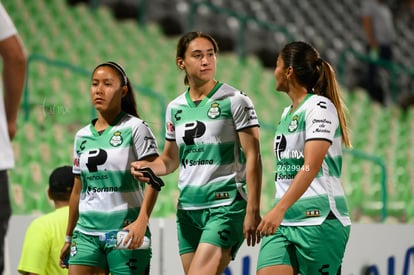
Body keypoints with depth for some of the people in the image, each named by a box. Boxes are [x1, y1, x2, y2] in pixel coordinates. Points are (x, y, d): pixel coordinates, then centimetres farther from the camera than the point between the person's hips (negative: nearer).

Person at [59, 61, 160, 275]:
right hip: (87, 232, 5)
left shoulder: (135, 128, -4)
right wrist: (69, 237, 22)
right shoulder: (82, 136, 13)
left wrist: (142, 221, -24)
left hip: (124, 232, -5)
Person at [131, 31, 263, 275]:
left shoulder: (235, 101, -5)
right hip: (188, 208, 6)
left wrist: (253, 210, -15)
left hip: (226, 206, -6)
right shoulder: (175, 108, 11)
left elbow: (253, 158, -8)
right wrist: (147, 167, 0)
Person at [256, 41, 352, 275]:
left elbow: (311, 167, -21)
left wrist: (279, 209, -29)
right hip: (283, 222, 8)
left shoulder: (320, 107, -9)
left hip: (319, 220, -8)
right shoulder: (287, 113, 18)